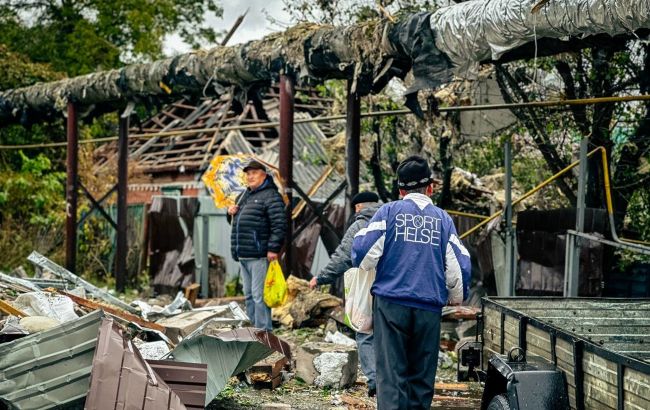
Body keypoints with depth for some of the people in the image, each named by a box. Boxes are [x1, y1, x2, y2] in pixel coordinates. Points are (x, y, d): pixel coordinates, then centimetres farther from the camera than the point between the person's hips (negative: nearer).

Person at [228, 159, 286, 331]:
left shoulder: (271, 196, -7)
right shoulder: (243, 196, 20)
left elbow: (279, 225, -15)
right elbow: (235, 222, 33)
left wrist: (273, 249, -21)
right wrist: (231, 212, 10)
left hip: (259, 256, -9)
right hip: (243, 256, 9)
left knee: (259, 295, -10)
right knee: (249, 295, 15)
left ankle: (263, 331, -7)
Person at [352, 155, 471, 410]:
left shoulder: (389, 212, 3)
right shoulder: (443, 219, 10)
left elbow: (362, 251, -6)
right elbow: (458, 266, 7)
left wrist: (363, 266, 17)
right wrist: (456, 297, 25)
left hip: (391, 304, -2)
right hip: (429, 307, 2)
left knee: (391, 373, -4)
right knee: (422, 377, 9)